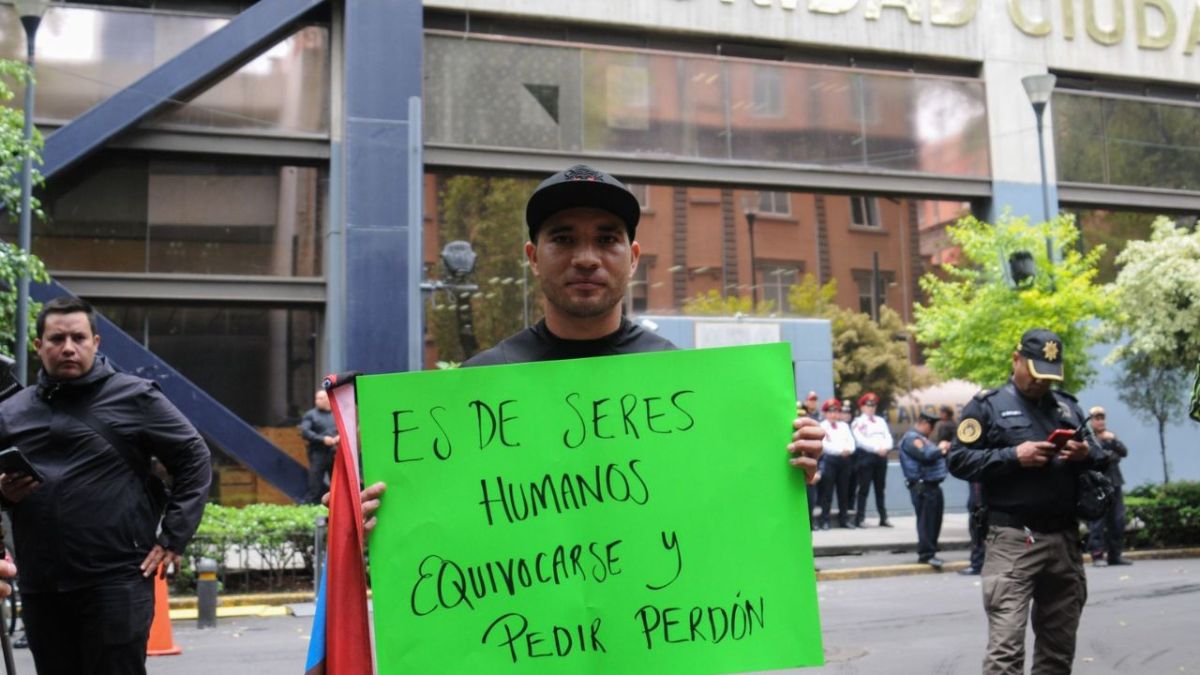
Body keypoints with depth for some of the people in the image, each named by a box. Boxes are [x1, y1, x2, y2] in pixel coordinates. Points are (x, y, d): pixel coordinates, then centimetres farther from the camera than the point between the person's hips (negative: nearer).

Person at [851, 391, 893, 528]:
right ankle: (860, 519, -3)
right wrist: (877, 448, -20)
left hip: (881, 456, 5)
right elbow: (861, 440, -13)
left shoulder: (881, 421, 17)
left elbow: (889, 438, 10)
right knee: (864, 489, -5)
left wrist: (885, 448, -12)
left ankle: (883, 518, 12)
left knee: (880, 489, 9)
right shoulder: (857, 422, -1)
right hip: (865, 456, -5)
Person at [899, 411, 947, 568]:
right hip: (922, 486, -10)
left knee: (935, 520, 11)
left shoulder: (923, 439, 24)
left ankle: (929, 552, 19)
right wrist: (941, 451, -8)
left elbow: (934, 455, 22)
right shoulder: (911, 438, -9)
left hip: (933, 485, 10)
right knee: (926, 520, -9)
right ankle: (926, 554, -6)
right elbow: (925, 455, -22)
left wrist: (943, 450, 4)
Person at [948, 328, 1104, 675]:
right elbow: (959, 460, -6)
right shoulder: (987, 405, 2)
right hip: (1013, 539, -5)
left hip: (1064, 537, 6)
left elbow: (1099, 460, 21)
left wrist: (1087, 455, -2)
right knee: (1005, 646, -11)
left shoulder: (1068, 406, 17)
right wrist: (1013, 457, -16)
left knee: (1059, 646, 12)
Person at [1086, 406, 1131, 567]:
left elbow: (1124, 452, 8)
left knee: (1118, 520, 5)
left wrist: (1113, 440, -8)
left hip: (1114, 483, 7)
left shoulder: (1110, 436, 20)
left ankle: (1115, 554, 12)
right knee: (1097, 521, -10)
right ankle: (1097, 555, -7)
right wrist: (1110, 455, -6)